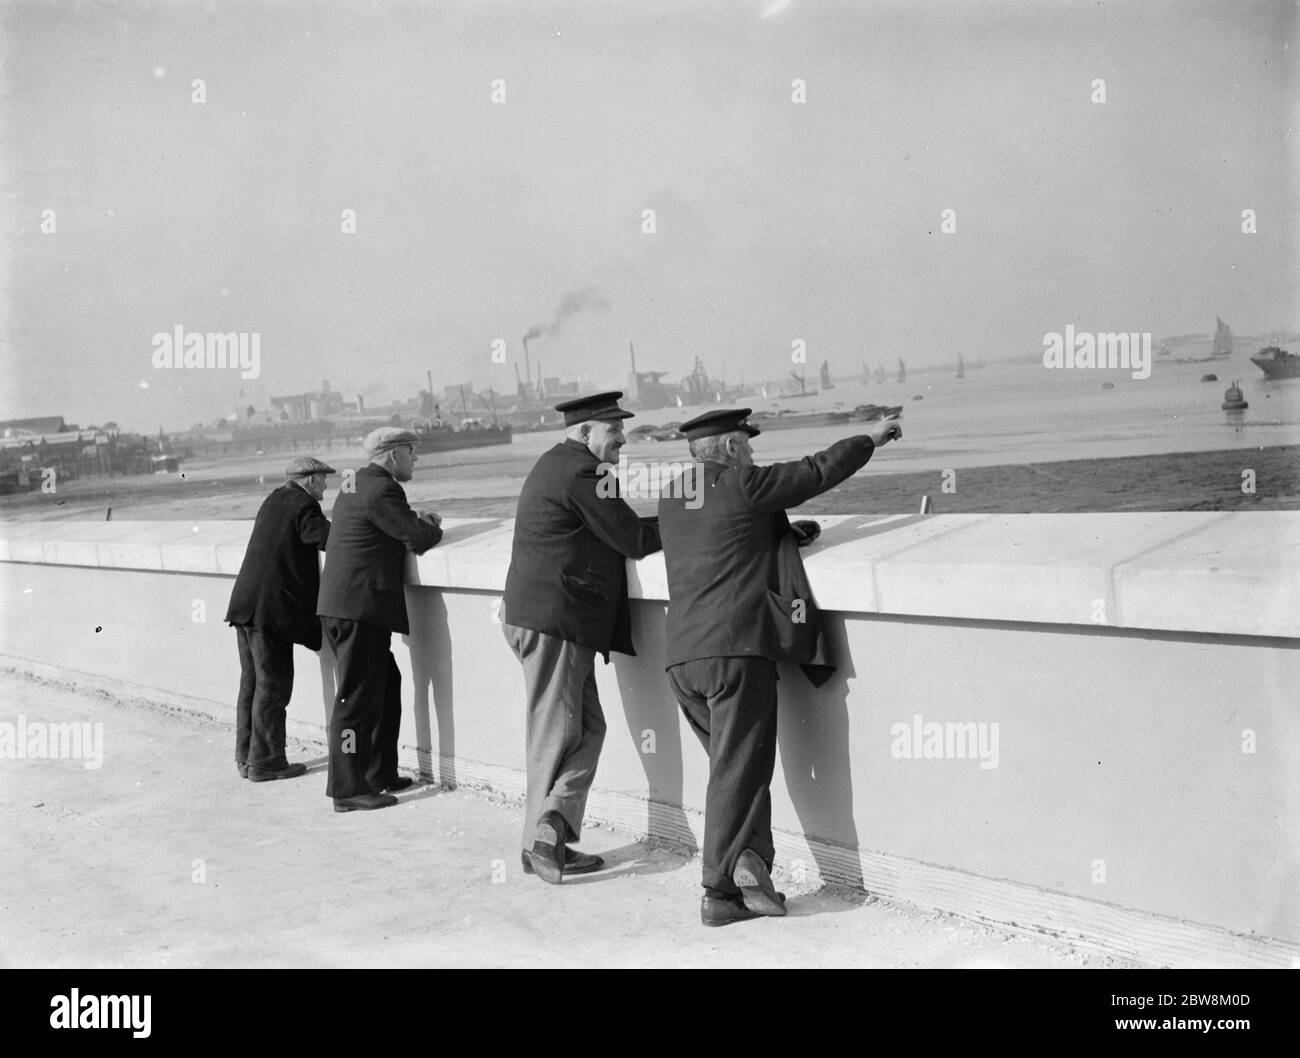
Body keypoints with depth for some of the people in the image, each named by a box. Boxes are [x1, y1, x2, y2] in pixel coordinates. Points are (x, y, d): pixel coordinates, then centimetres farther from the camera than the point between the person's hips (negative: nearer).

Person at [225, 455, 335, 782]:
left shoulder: (274, 500, 16)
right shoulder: (303, 506, -10)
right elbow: (331, 539, -20)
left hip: (246, 606, 9)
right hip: (271, 607, -9)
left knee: (252, 681, 15)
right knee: (272, 684, -2)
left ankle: (246, 757, 22)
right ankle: (264, 762, 3)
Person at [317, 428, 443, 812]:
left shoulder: (357, 484, 19)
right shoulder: (382, 489, -14)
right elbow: (418, 537, -15)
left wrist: (420, 525, 7)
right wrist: (432, 527, 6)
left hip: (344, 606, 10)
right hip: (359, 608, -10)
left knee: (386, 685, 18)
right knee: (357, 697, -6)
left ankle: (380, 773, 26)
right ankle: (347, 790, -2)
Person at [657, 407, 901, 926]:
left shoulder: (670, 497, 17)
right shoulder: (743, 486, -4)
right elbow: (819, 471, 4)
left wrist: (783, 532, 25)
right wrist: (872, 438, 18)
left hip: (681, 654, 7)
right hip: (738, 648, -7)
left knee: (736, 764, 16)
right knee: (739, 770, -2)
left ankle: (748, 857, 5)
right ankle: (720, 892, -4)